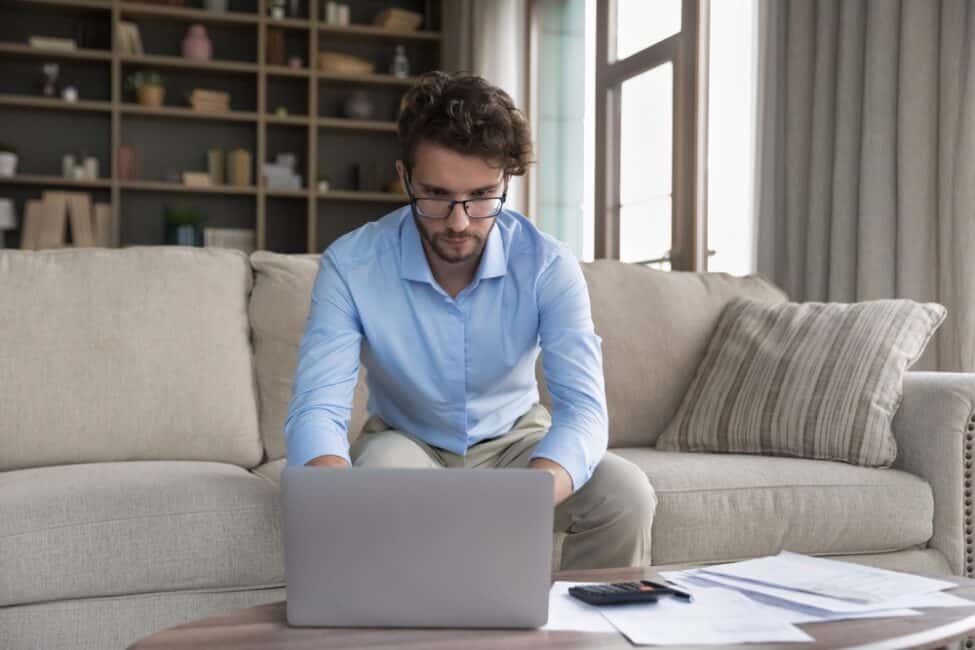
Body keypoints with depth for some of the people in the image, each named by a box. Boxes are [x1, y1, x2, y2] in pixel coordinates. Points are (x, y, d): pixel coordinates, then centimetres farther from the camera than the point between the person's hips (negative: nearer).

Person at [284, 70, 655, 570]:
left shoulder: (548, 265, -20)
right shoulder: (350, 266, -22)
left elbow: (582, 407, -29)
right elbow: (317, 408, -28)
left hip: (515, 441, 1)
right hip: (405, 441, -1)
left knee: (625, 494, -26)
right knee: (382, 467, -36)